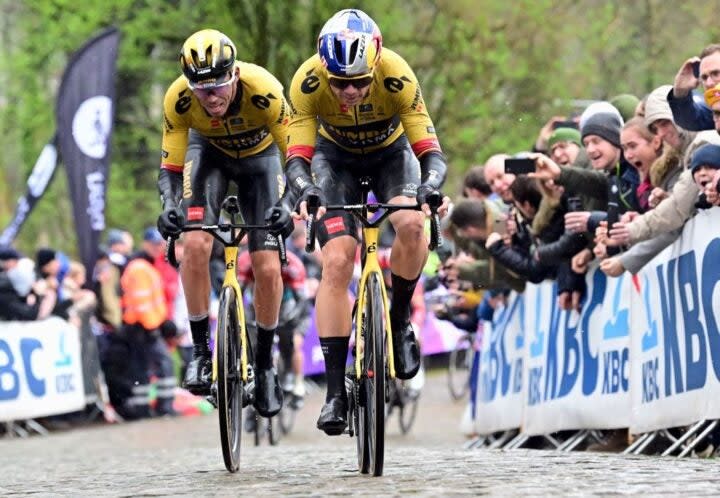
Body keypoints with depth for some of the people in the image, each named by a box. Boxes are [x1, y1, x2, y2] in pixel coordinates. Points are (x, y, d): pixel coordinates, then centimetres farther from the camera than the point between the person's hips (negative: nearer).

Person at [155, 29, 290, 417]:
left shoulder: (263, 90, -39)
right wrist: (170, 207, -43)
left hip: (259, 156, -1)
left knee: (268, 268, -10)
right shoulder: (178, 99, -32)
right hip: (209, 152, 1)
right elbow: (169, 168, -23)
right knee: (195, 243, -23)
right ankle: (200, 350, -8)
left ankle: (265, 364, 10)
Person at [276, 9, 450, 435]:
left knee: (411, 224, -32)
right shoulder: (308, 81, -32)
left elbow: (431, 152, -33)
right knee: (337, 261, -18)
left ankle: (400, 320, -4)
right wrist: (303, 190, -52)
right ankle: (335, 390, -14)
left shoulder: (397, 76, -35)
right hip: (336, 156, 0)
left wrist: (430, 187, -54)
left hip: (391, 152, 0)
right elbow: (297, 158, -30)